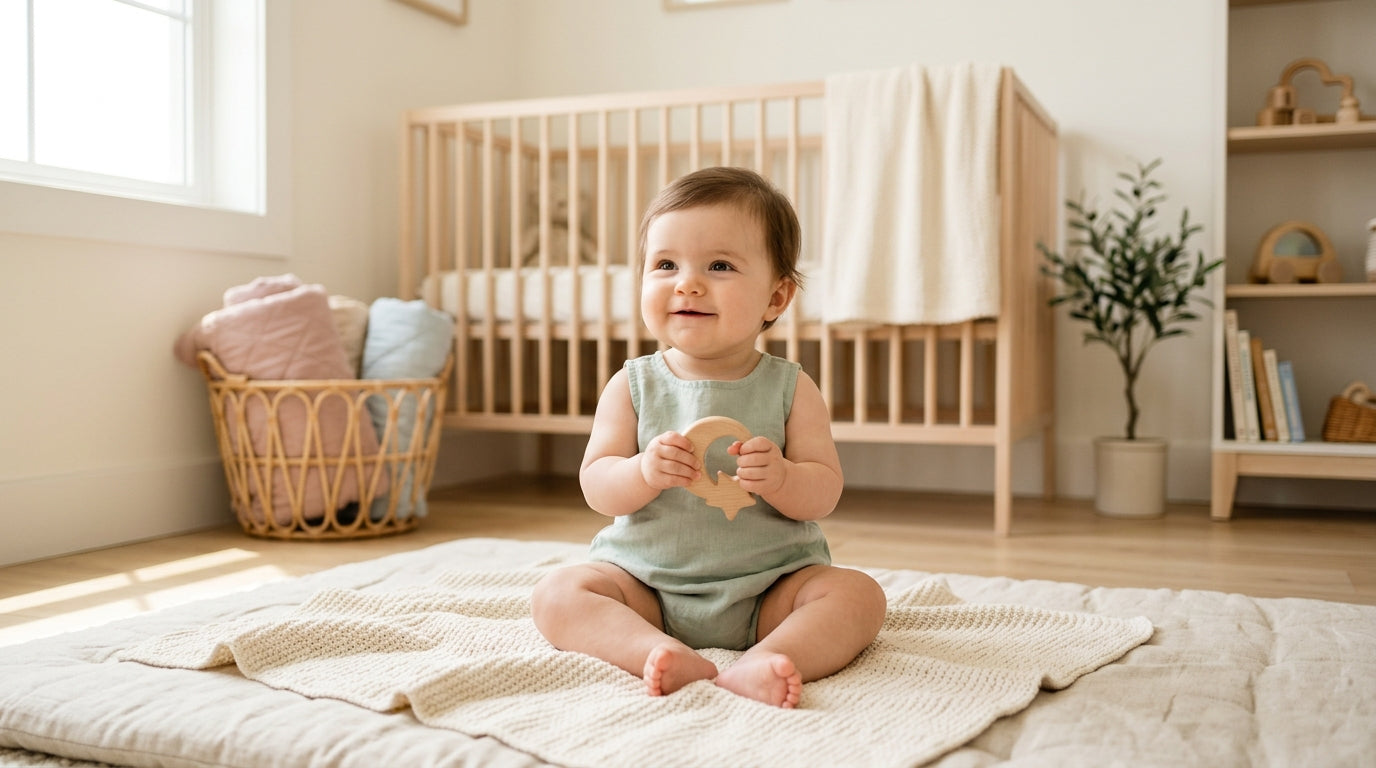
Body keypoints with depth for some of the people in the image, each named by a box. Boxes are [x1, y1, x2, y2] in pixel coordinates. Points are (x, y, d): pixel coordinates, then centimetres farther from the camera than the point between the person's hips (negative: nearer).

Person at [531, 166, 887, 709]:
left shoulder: (789, 389, -2)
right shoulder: (633, 385, -1)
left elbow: (825, 492, -5)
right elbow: (596, 487, -5)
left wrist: (780, 478, -27)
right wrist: (645, 472, -27)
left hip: (768, 588, 0)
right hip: (646, 584, 1)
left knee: (858, 594, -21)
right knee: (556, 595, -20)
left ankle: (756, 666, -40)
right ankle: (668, 657, -38)